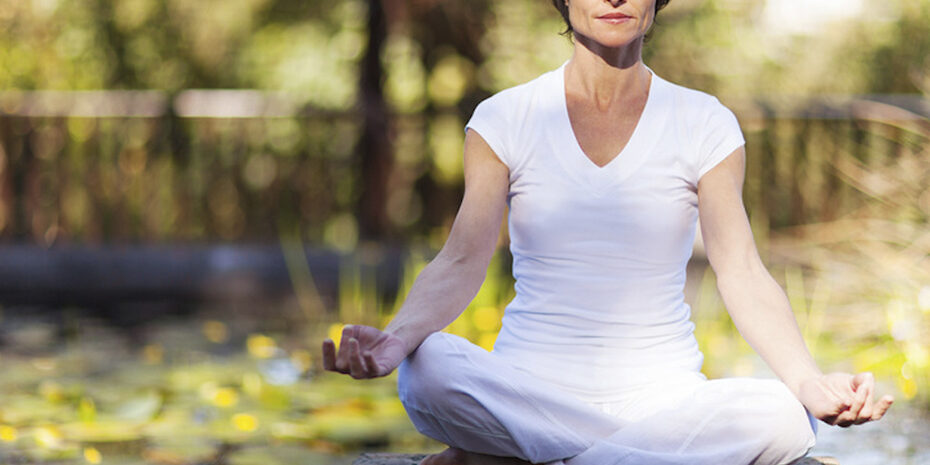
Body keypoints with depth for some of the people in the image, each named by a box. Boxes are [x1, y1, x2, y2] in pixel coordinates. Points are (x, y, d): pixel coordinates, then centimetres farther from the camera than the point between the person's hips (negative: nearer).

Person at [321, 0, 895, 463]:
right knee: (429, 370, -34)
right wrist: (396, 338, -28)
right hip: (529, 391, -1)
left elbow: (743, 274, -5)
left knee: (784, 418, -32)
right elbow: (461, 262, -6)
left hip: (662, 395, 2)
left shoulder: (704, 125, 4)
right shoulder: (504, 120, 4)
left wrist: (810, 381, -24)